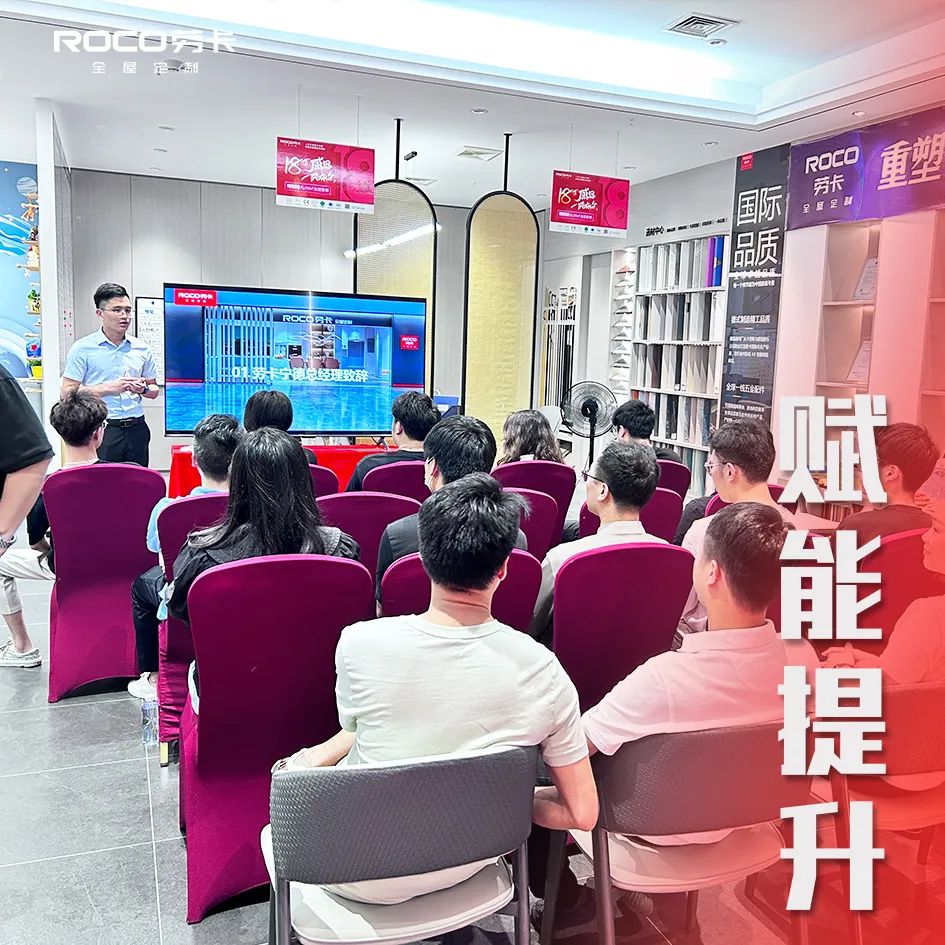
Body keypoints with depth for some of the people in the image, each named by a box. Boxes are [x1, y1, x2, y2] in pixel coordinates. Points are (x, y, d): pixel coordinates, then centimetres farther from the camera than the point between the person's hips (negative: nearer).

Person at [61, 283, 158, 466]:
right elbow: (66, 393, -7)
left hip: (136, 428, 4)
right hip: (102, 430, -4)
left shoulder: (142, 349, 12)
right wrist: (109, 388, -13)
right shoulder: (83, 348, -1)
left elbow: (154, 390, 20)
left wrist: (143, 389, -3)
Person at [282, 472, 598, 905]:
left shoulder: (358, 644, -26)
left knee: (290, 769, 30)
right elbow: (583, 814, -14)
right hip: (465, 867, 3)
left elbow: (357, 732, -5)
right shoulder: (542, 669, -22)